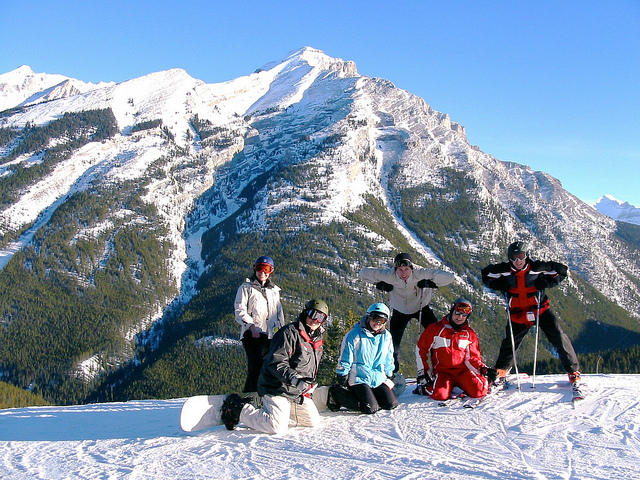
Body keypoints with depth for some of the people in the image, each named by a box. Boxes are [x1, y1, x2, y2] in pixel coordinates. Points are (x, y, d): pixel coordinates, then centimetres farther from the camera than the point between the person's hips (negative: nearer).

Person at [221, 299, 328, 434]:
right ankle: (238, 409, -6)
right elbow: (276, 363, -22)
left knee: (313, 421, 5)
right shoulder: (289, 332, -13)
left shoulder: (318, 341, 15)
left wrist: (309, 385, 19)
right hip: (277, 389, -9)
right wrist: (294, 379, -32)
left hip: (298, 393, 9)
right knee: (278, 427, -24)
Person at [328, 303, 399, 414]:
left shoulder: (386, 336, 7)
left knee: (391, 404, -10)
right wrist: (342, 378, -6)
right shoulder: (355, 335, -9)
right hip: (359, 379, -6)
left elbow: (388, 360, 20)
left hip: (379, 379, 6)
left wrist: (389, 376, 19)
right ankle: (337, 394, -2)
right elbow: (345, 359, -5)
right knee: (371, 408, -21)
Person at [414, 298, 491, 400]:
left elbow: (473, 357, 10)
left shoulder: (470, 334, 8)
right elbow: (421, 349, 5)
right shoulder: (436, 329, 0)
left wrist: (482, 368, -11)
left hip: (463, 371, 2)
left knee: (479, 392, -24)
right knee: (440, 395, -31)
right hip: (442, 372, -2)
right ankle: (425, 388, 3)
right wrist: (423, 373, 1)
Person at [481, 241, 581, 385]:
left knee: (559, 338, -12)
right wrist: (498, 284, -10)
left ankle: (573, 371, -2)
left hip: (540, 310, -2)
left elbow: (561, 270, -2)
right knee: (509, 344, 15)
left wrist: (546, 282, -17)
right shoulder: (504, 270, -10)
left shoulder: (537, 267, -14)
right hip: (517, 314, 2)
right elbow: (486, 274, 7)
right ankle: (500, 370, 38)